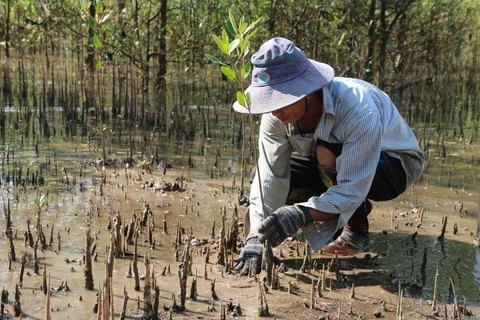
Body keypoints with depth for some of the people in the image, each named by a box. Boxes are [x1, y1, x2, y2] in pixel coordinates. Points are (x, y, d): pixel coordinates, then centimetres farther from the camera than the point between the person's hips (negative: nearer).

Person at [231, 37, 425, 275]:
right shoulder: (277, 114, -24)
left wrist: (303, 214, -58)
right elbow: (270, 177, -25)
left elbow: (352, 189, -42)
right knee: (263, 175, -14)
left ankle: (356, 225, -13)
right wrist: (255, 238, -36)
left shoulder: (359, 111, -40)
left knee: (328, 151, -38)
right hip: (332, 165, 6)